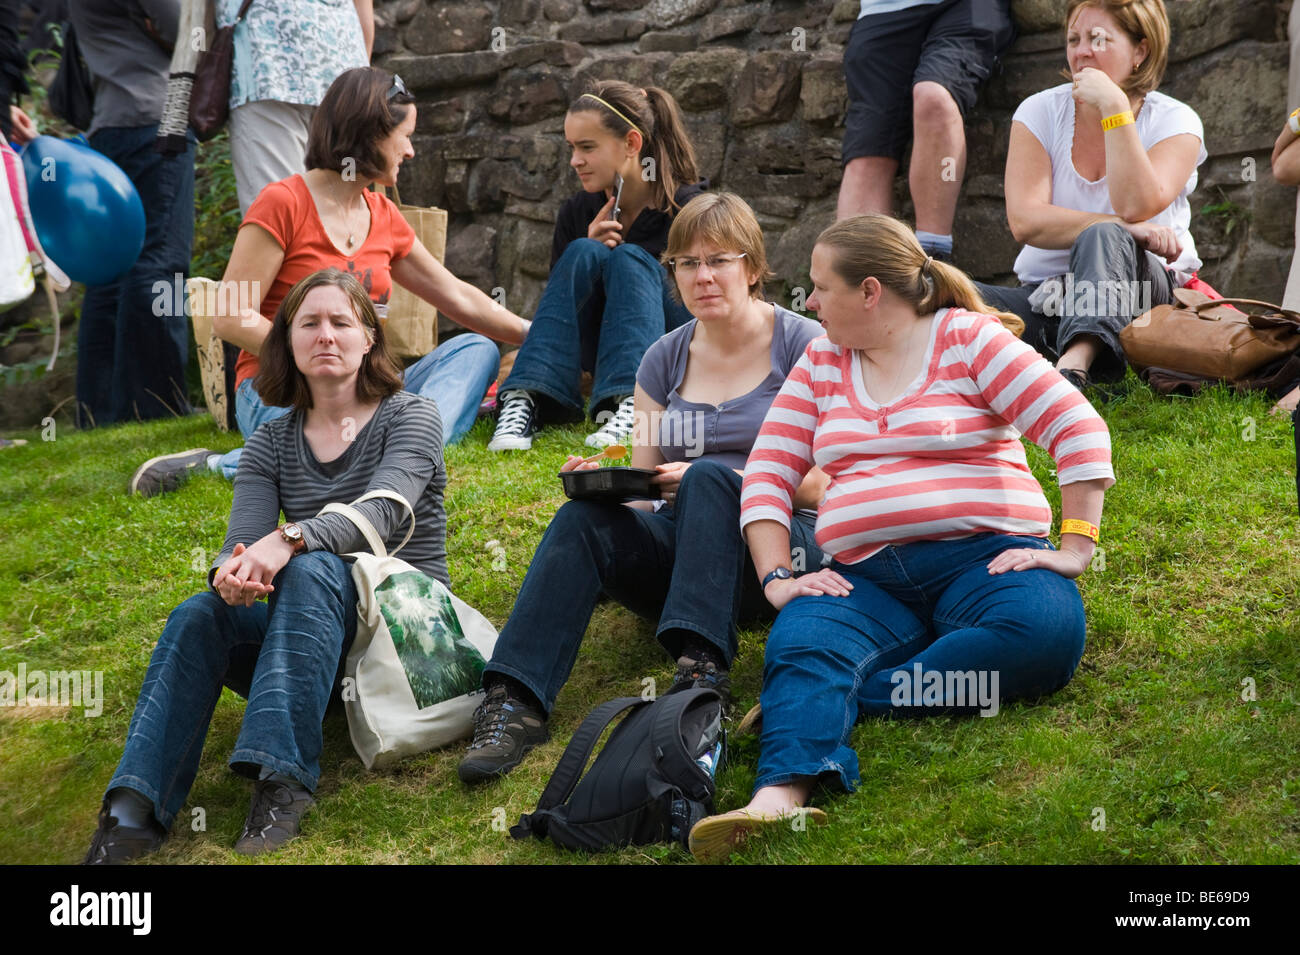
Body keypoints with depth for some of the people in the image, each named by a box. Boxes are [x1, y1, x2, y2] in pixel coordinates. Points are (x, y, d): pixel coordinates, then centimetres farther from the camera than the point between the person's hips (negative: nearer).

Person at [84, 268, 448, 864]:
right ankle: (132, 815, -37)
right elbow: (244, 538, -5)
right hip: (317, 630, 4)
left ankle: (283, 781, -45)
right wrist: (233, 571, -32)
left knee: (311, 569, -34)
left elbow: (384, 511, -21)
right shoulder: (270, 445, 12)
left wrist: (290, 539, -40)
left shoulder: (410, 417, 0)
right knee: (200, 614, -25)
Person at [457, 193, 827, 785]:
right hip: (682, 547, 4)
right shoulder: (665, 359, 14)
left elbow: (823, 485, -5)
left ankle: (701, 668, -48)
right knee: (585, 518, -27)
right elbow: (643, 486, 16)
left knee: (709, 478, -35)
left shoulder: (801, 347, 1)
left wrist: (715, 481, -15)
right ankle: (515, 702, -42)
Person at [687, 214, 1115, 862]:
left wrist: (1075, 545, -13)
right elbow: (767, 476, 13)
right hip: (866, 576, 3)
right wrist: (776, 578, -3)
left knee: (1043, 630, -36)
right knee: (802, 644, -31)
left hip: (980, 558, -2)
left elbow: (1080, 429, -4)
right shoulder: (821, 364, 19)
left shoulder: (967, 339, 5)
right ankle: (779, 795, -57)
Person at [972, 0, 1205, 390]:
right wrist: (1125, 228, -20)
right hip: (1046, 295, 3)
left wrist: (1115, 108, -18)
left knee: (1103, 238, -37)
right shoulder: (1041, 111, 6)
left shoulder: (1174, 121, 2)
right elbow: (1025, 221, -9)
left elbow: (1137, 207, -18)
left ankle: (1073, 369, -59)